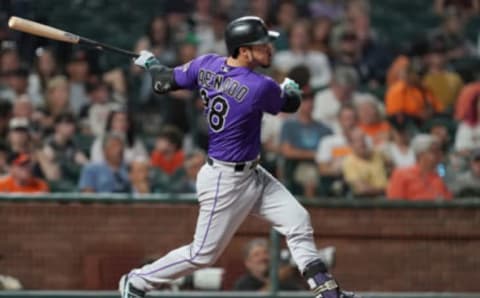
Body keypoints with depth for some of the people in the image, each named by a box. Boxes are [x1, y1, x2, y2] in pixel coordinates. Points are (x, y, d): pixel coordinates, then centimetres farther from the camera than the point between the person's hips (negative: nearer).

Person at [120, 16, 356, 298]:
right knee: (203, 254, 4)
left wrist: (151, 63, 25)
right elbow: (291, 104, -6)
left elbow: (163, 82, 3)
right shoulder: (260, 88, -27)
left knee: (298, 221, 5)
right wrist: (292, 89, 18)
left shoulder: (206, 65, -7)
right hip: (225, 181, -9)